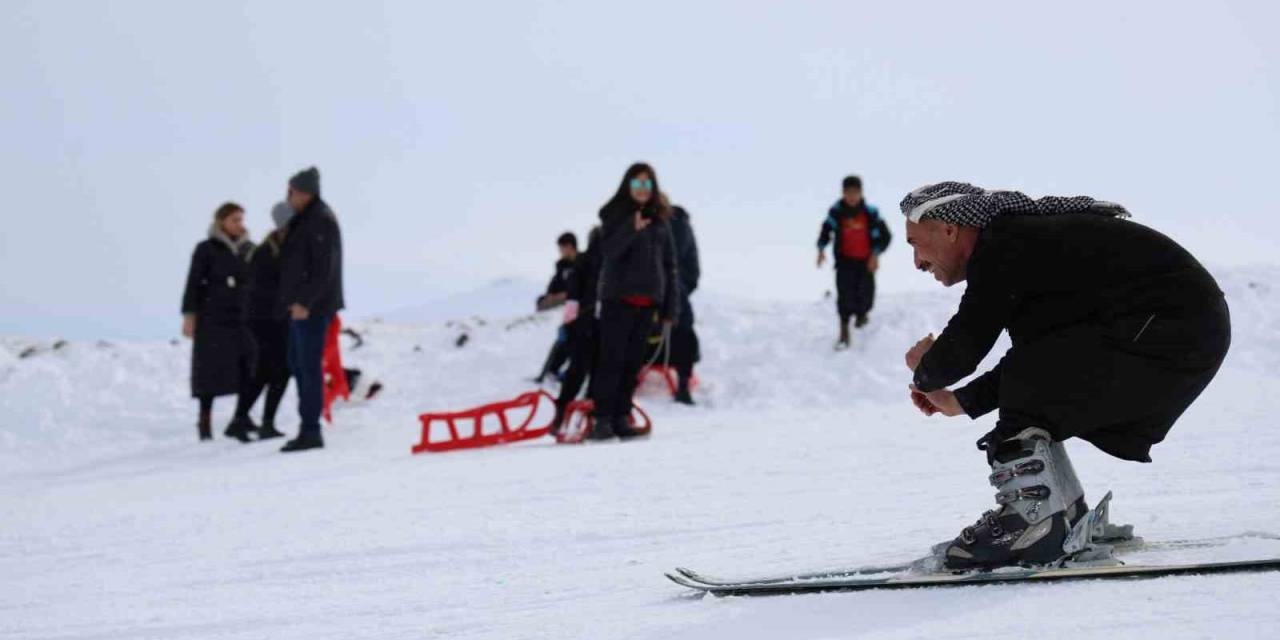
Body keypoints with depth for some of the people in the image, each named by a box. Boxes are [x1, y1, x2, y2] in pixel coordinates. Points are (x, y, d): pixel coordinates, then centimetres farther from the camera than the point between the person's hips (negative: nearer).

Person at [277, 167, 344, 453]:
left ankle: (311, 431, -7)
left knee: (309, 366, -9)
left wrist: (305, 302, -24)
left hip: (312, 307, -10)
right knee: (297, 364, 14)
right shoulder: (304, 220, 17)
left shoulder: (321, 221, -14)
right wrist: (293, 300, 18)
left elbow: (324, 268, -20)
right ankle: (308, 428, 20)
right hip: (301, 304, 10)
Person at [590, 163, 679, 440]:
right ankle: (602, 418, -9)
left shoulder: (661, 221, 12)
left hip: (647, 301, 4)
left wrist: (670, 307, 9)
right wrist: (632, 229, -31)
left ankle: (621, 417, 9)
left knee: (633, 362, 5)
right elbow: (608, 251, -15)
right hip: (618, 298, -4)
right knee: (612, 359, -8)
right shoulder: (615, 215, 1)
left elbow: (669, 265, 14)